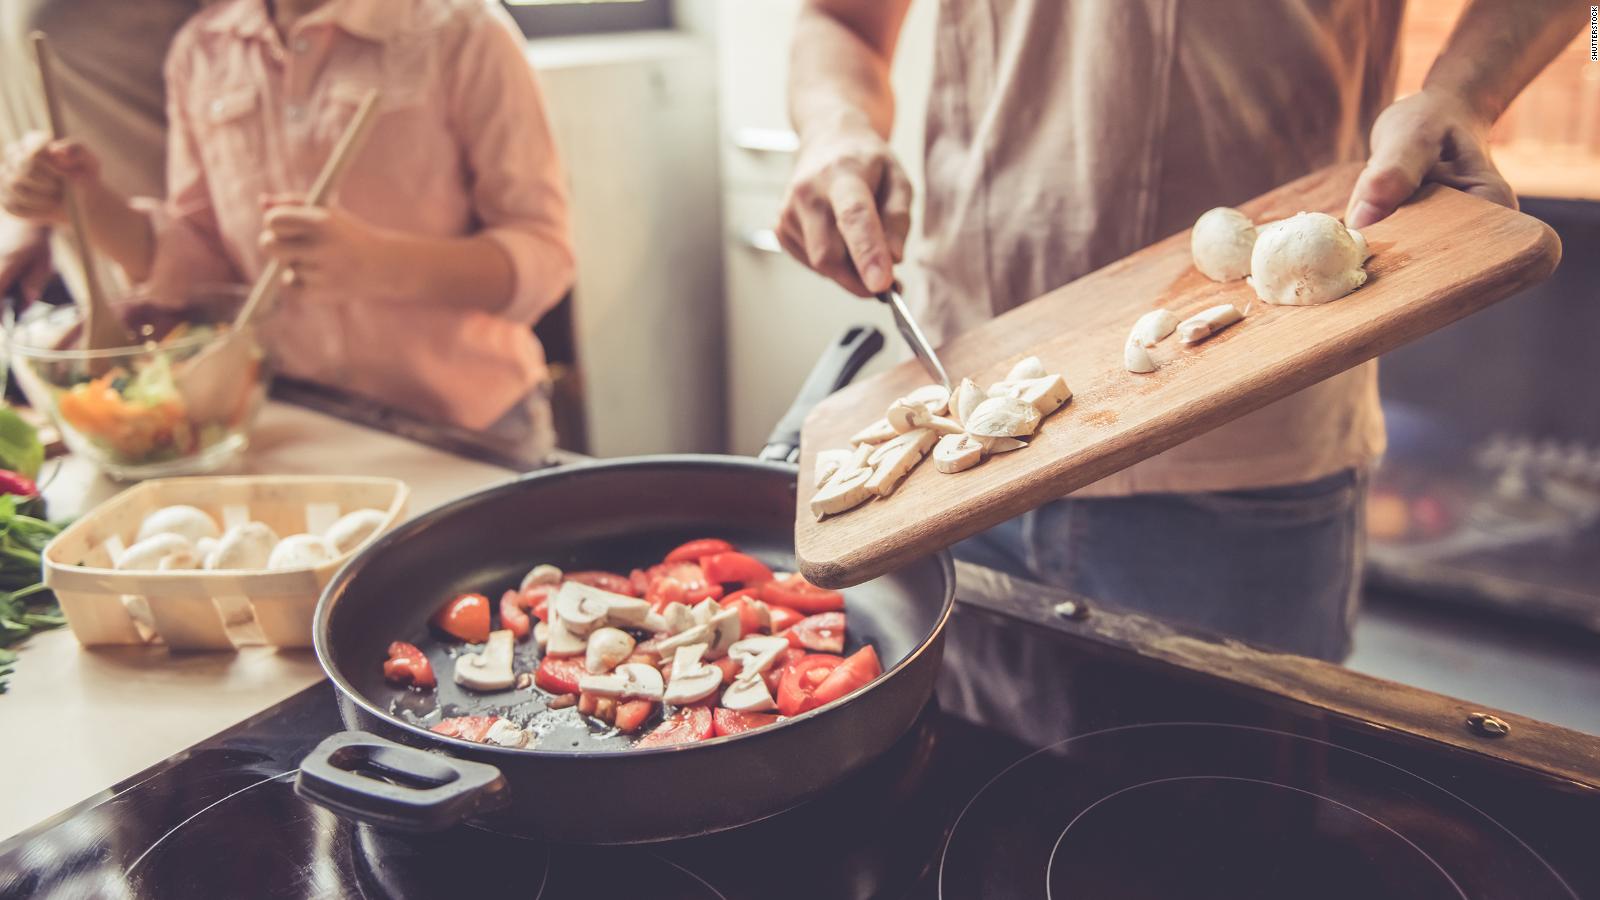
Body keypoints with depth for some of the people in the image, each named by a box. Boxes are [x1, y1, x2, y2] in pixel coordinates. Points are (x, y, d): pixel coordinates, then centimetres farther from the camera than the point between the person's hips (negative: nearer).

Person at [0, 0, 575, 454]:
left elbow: (543, 256, -16)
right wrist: (91, 203, -8)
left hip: (472, 431, -4)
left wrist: (376, 263, -32)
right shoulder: (201, 51, 4)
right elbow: (201, 260, 11)